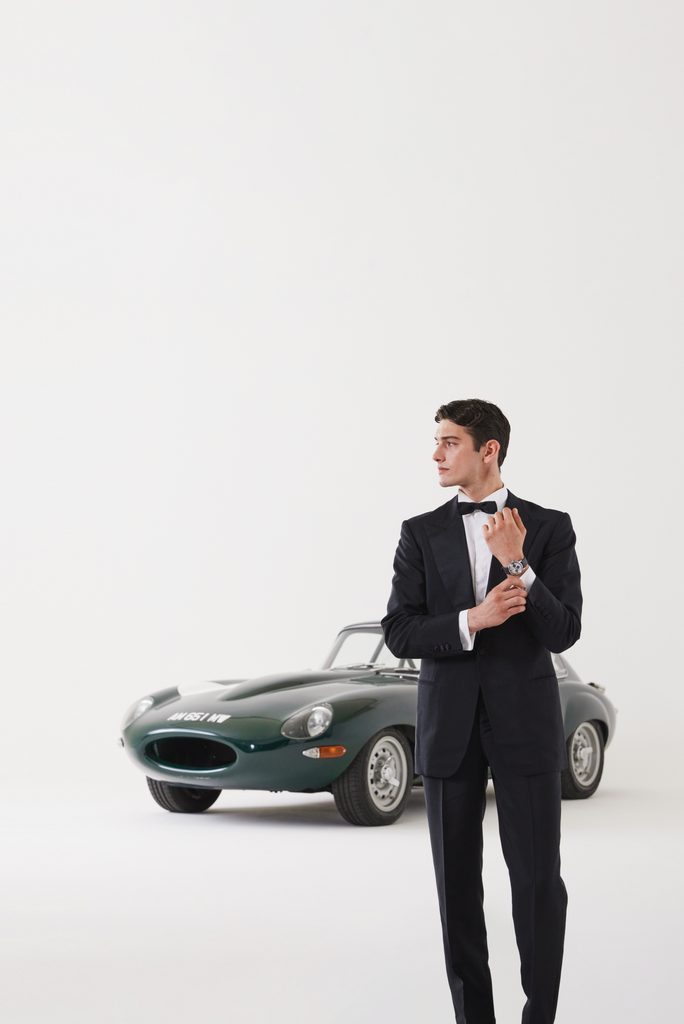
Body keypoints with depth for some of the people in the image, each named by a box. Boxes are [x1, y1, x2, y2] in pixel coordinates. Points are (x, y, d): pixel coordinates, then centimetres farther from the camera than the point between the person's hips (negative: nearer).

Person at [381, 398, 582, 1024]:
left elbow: (563, 633, -8)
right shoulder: (421, 533, 5)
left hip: (526, 722, -2)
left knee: (538, 880, -1)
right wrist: (472, 621, -18)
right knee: (457, 882, 6)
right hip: (449, 727, 2)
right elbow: (399, 635, -3)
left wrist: (518, 564, -21)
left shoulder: (550, 528, 0)